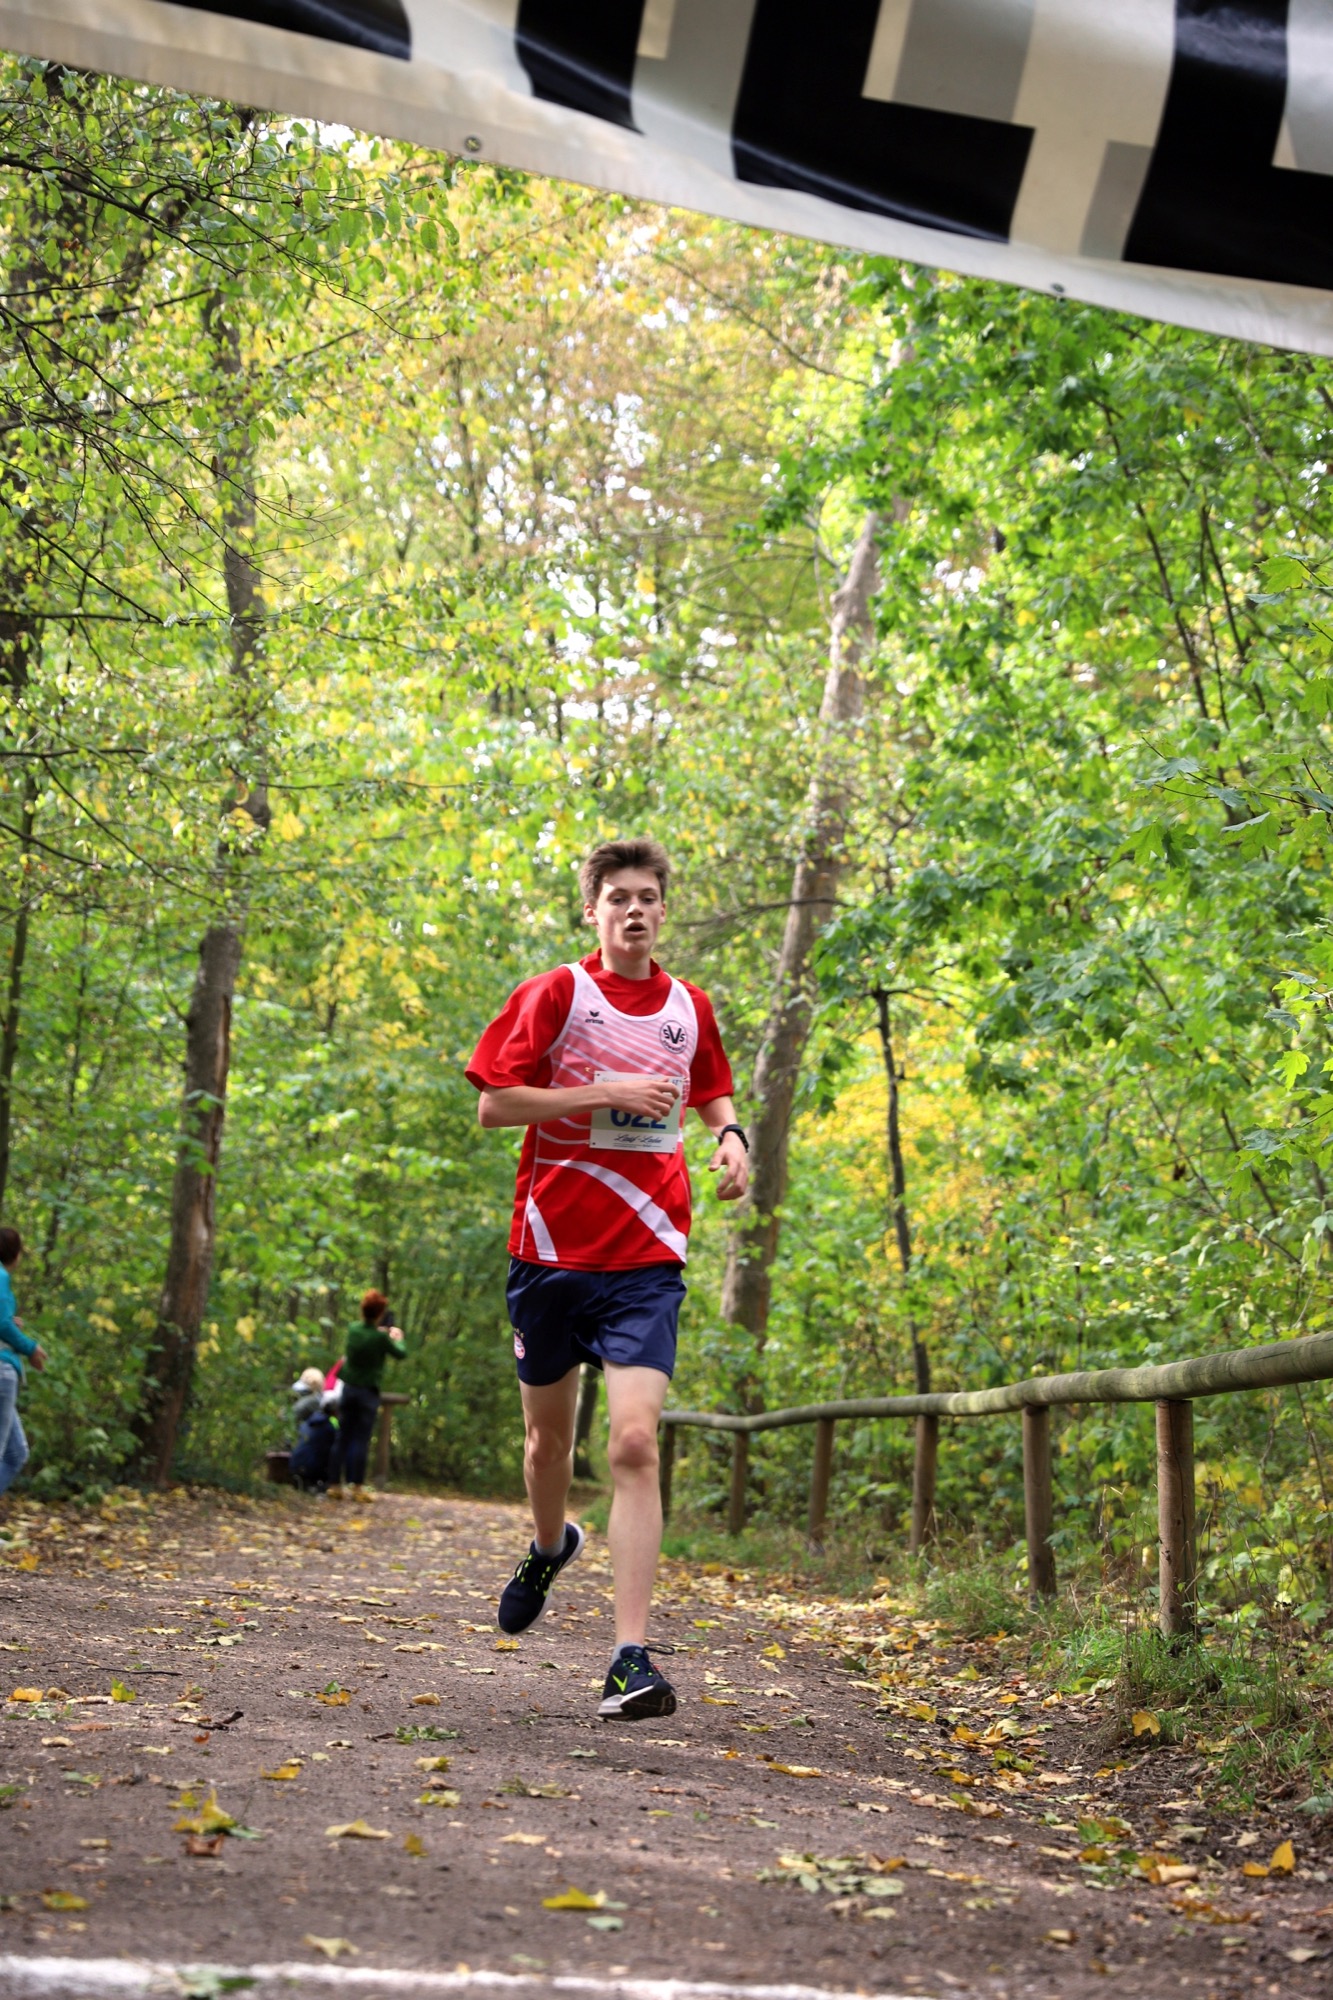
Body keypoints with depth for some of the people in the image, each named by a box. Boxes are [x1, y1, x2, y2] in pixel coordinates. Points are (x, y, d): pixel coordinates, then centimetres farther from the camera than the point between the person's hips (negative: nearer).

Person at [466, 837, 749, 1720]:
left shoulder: (690, 1007, 9)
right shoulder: (554, 994, -1)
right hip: (552, 1246, 0)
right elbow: (494, 1103, -7)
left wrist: (731, 1134, 7)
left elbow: (713, 1088, 29)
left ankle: (632, 1658, -16)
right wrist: (609, 1093, -15)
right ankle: (551, 1546, 49)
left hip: (646, 1258, 0)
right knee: (550, 1431, 15)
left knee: (635, 1442, -15)